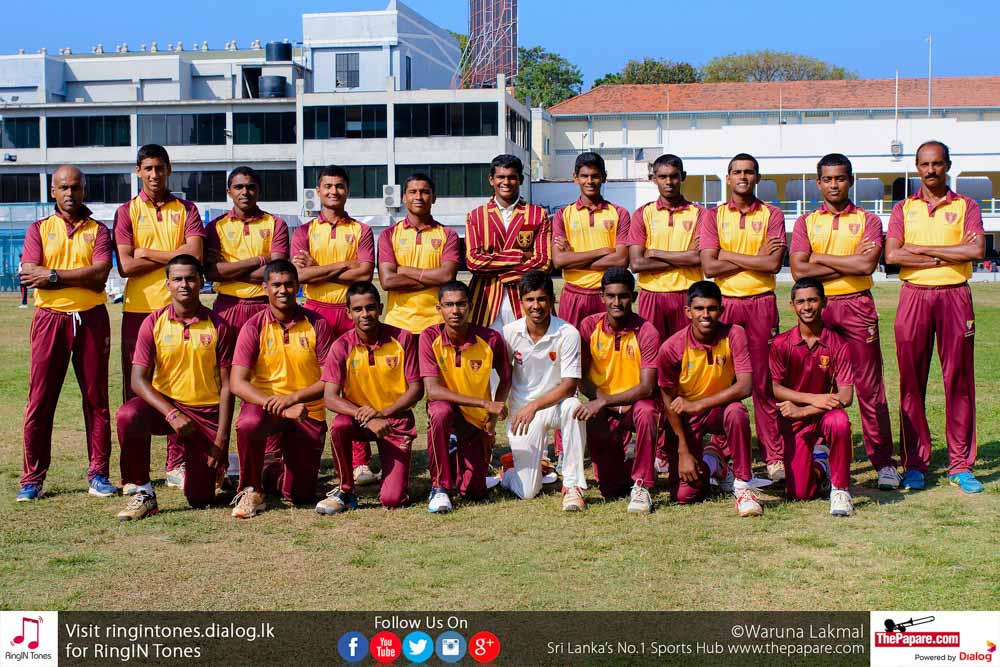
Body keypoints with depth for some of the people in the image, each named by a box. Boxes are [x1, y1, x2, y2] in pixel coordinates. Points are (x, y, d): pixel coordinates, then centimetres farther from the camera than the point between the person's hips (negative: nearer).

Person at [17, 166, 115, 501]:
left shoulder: (98, 231, 8)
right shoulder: (39, 229, 9)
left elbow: (100, 275, -8)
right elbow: (29, 273, -7)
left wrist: (53, 275, -12)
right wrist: (81, 276, -10)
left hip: (91, 319, 0)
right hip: (50, 319, 0)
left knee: (96, 398, 3)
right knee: (40, 401, -1)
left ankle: (98, 474, 10)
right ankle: (32, 479, 7)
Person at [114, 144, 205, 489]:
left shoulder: (186, 210, 8)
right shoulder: (127, 211, 7)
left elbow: (195, 254, -9)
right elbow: (125, 265, -6)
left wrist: (148, 253, -7)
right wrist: (172, 256, -6)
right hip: (138, 309, 0)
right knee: (135, 386, 2)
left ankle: (176, 464, 9)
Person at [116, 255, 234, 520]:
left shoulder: (217, 326, -3)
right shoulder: (154, 323, -2)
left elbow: (226, 386, -2)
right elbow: (138, 380, -8)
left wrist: (221, 440, -9)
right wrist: (171, 414, -23)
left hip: (206, 411, -1)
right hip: (164, 403, 1)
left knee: (199, 498, -8)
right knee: (128, 416, -35)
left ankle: (216, 466, 30)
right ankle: (144, 493, -16)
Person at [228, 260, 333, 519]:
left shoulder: (317, 325, -3)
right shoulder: (254, 327, -4)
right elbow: (237, 383, -11)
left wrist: (292, 398, -22)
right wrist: (272, 402, -28)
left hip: (308, 411, 1)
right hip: (265, 404, -1)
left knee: (301, 494, -3)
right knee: (248, 424, -38)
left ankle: (270, 473, 35)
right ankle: (250, 491, -11)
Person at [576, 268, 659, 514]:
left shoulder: (646, 332, -13)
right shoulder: (589, 327, -4)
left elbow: (647, 388, -20)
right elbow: (580, 378, 0)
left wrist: (605, 401, -30)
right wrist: (599, 397, -20)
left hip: (635, 403, -1)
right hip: (603, 409, 2)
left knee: (646, 411, -41)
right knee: (610, 490, -13)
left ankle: (641, 486, -24)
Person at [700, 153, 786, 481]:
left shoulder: (772, 215, 6)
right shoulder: (714, 216, 8)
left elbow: (773, 264, -8)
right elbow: (709, 266, -4)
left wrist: (729, 255, -6)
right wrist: (755, 258, -7)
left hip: (761, 303, -1)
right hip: (724, 303, 1)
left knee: (764, 380, -1)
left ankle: (774, 455, 3)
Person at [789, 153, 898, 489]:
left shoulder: (868, 220, 7)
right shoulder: (805, 222, 9)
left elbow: (867, 264, -10)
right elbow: (798, 270, -5)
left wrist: (820, 258, -6)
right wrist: (849, 263, -7)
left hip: (857, 306, -1)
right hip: (818, 307, 1)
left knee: (869, 385, -1)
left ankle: (883, 462, 2)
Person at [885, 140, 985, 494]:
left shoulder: (966, 206, 8)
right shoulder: (903, 208, 11)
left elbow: (977, 250, -9)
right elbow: (891, 255, -5)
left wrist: (922, 249, -9)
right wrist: (949, 254, -9)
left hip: (954, 296, -1)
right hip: (913, 296, 1)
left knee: (958, 380, 0)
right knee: (911, 382, 0)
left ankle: (961, 465, 6)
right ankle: (915, 464, 6)